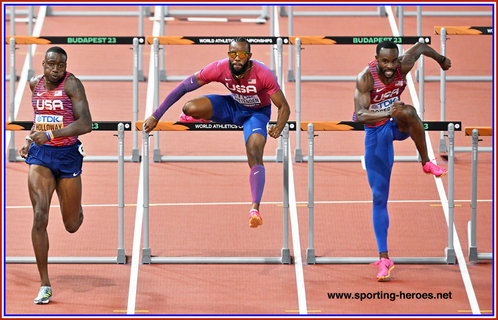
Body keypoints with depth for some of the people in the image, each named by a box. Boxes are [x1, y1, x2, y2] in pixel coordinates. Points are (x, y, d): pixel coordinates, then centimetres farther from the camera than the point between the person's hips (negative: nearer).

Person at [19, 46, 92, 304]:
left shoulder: (72, 84, -12)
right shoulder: (35, 83, 5)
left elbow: (86, 124, -21)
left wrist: (50, 134, -28)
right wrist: (29, 140, 12)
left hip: (67, 155, -2)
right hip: (40, 156, 2)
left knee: (72, 226, 9)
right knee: (40, 217, -15)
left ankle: (76, 210, 50)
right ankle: (45, 286, -11)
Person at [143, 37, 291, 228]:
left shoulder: (263, 74, -31)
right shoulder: (219, 69, -27)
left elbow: (284, 107, -19)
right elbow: (184, 87, -19)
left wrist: (278, 128, -38)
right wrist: (156, 116, -20)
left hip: (257, 113, -2)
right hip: (232, 105, 2)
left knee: (255, 158, -29)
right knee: (190, 108, -23)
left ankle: (255, 209, -36)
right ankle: (192, 118, 17)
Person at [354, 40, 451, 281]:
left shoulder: (403, 65, -16)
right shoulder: (365, 78, -25)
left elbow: (421, 47, 7)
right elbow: (359, 115, -35)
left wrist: (442, 60, 26)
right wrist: (387, 114, -49)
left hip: (399, 126, 2)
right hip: (376, 131, -2)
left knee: (406, 112, -38)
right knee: (379, 196, -4)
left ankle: (426, 163, -17)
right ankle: (383, 257, 1)